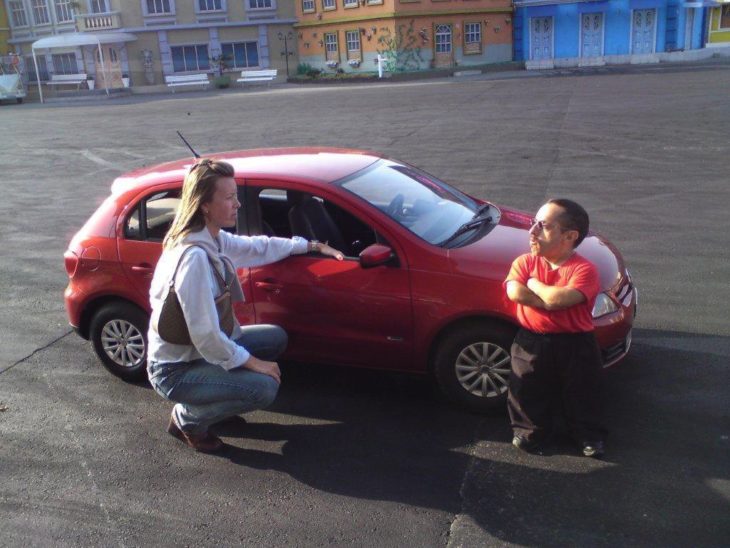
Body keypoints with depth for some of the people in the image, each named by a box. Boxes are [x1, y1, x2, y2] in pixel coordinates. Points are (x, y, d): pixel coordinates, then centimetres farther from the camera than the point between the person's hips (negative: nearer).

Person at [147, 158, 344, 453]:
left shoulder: (212, 239, -3)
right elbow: (205, 336, -30)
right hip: (175, 370, -9)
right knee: (264, 387, -23)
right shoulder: (193, 257, -31)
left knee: (276, 338, 13)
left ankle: (208, 395, 17)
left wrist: (312, 245, 17)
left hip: (198, 350, 9)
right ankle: (187, 418, 2)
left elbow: (259, 248, 16)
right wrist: (254, 363, -18)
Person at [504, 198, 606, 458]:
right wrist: (554, 298, -23)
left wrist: (533, 283, -13)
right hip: (531, 342, 3)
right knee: (527, 392, 12)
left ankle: (589, 435, 32)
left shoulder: (584, 269, -14)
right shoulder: (524, 262, 0)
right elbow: (514, 292, -19)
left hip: (575, 345, -3)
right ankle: (530, 430, 35)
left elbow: (559, 299, -30)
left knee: (582, 395, 11)